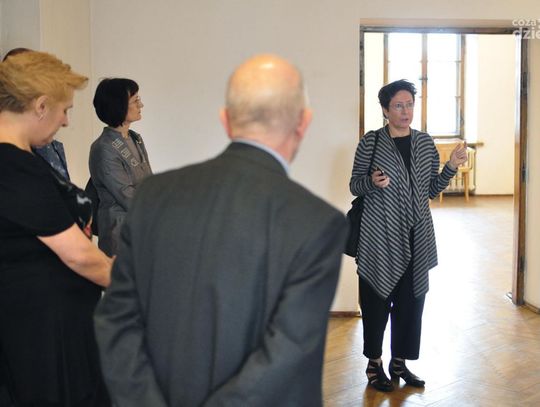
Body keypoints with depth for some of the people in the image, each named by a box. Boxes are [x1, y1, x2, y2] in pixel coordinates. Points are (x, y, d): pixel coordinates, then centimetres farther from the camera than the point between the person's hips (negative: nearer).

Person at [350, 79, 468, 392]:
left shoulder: (426, 143, 7)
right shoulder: (370, 142, -4)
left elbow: (432, 191, 10)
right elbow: (354, 186, 0)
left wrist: (452, 167, -5)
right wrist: (372, 182, -21)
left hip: (417, 237, 4)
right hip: (380, 236, -4)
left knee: (411, 300, 9)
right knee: (377, 299, 3)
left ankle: (399, 363, 24)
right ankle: (374, 364, 20)